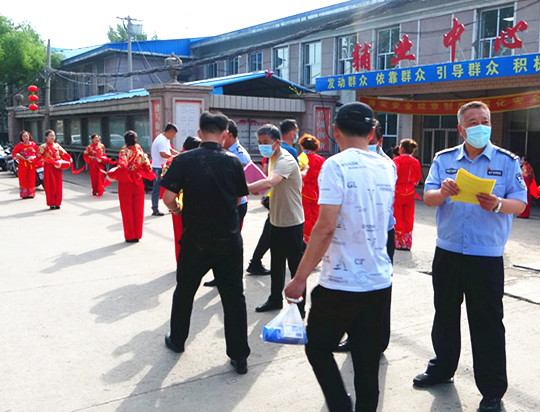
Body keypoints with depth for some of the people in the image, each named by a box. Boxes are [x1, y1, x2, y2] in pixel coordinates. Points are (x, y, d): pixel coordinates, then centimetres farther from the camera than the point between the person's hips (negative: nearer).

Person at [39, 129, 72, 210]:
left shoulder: (57, 145, 11)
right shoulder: (43, 147, -1)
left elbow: (63, 153, 13)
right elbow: (40, 156, -9)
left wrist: (69, 158, 0)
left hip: (57, 168, 4)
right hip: (48, 168, -3)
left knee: (58, 185, 2)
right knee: (50, 186, -2)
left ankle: (57, 203, 10)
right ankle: (51, 204, 6)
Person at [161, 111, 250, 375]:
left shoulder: (184, 160, -9)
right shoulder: (233, 162, -4)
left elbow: (168, 198, -15)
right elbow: (239, 198, 5)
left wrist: (175, 209, 7)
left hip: (195, 240, 0)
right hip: (229, 240, 1)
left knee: (184, 292, 20)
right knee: (234, 296, 9)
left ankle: (177, 340, 39)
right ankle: (239, 356, 13)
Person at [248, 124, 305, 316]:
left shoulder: (286, 161, -22)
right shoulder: (272, 159, 10)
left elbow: (269, 182, -40)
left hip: (292, 222, -9)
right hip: (276, 220, 9)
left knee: (295, 266, 1)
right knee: (276, 264, 19)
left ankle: (299, 308, 12)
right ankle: (275, 299, 34)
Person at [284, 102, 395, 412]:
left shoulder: (336, 166, -13)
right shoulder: (387, 167, 7)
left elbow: (325, 227, -21)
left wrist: (300, 278, -15)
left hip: (341, 282, -6)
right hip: (380, 282, 6)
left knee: (318, 347, 13)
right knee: (367, 358, 15)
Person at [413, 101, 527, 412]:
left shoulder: (507, 161, 1)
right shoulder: (444, 160, 7)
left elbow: (520, 203, -4)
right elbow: (427, 197, 1)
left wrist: (498, 204, -25)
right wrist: (443, 192, -22)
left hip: (487, 257, -3)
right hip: (447, 252, 3)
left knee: (488, 322, 2)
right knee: (445, 315, 16)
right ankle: (442, 369, 35)